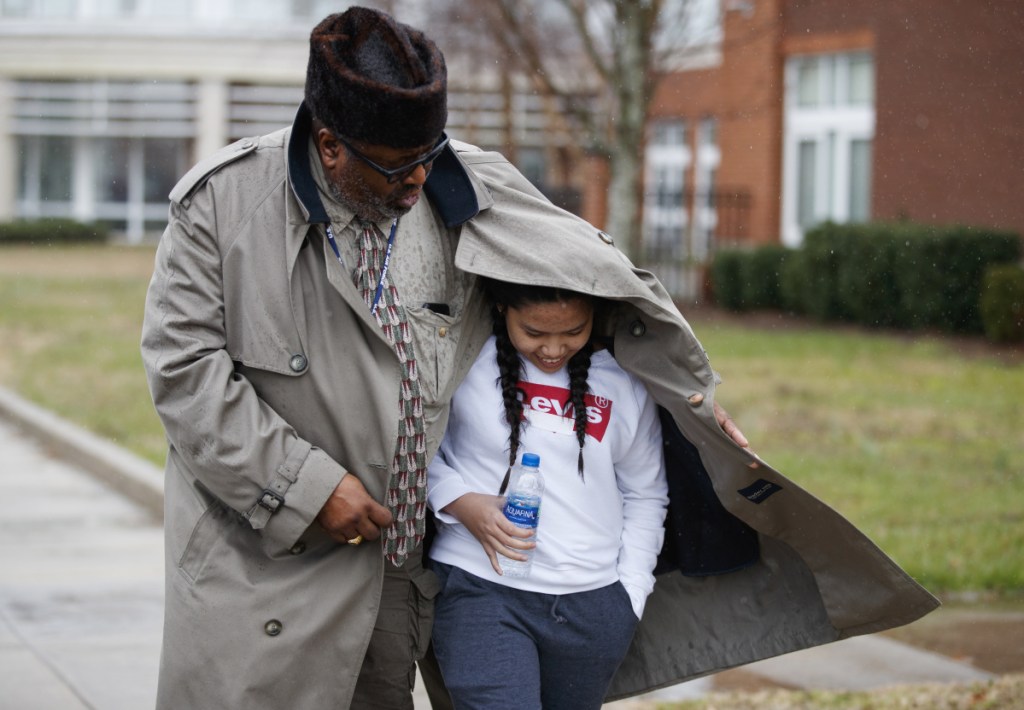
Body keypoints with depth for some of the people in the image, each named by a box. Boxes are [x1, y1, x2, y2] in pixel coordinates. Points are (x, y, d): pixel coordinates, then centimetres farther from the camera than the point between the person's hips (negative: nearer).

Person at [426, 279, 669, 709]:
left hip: (594, 606, 4)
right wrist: (460, 502, -14)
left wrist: (630, 594, 9)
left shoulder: (624, 380, 5)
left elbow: (645, 495, 15)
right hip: (482, 591, -4)